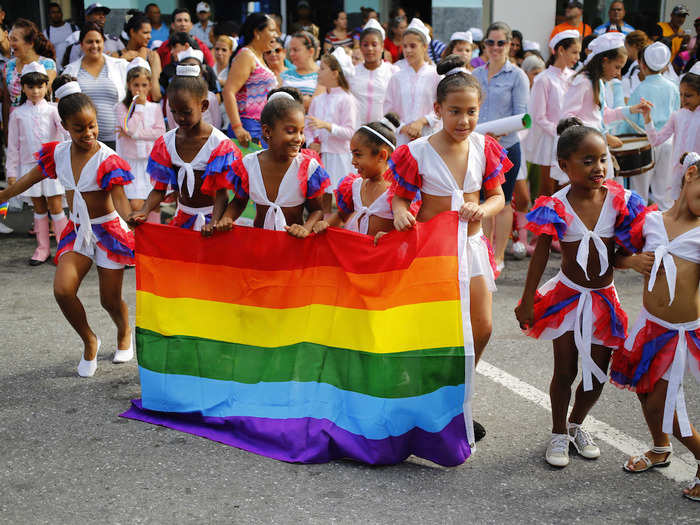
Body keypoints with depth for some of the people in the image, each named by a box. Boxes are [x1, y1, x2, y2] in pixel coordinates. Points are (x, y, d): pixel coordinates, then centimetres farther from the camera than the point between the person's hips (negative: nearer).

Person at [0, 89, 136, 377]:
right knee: (62, 290, -15)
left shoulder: (107, 160, -18)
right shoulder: (58, 153, -3)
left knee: (110, 300, 3)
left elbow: (120, 200, -26)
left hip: (108, 230, -4)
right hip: (77, 231, 4)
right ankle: (89, 341, 10)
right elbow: (31, 178, 13)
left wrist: (133, 224, -46)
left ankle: (124, 333, 39)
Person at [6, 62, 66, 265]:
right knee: (39, 208, 9)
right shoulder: (17, 114, 5)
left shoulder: (52, 111, 0)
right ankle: (43, 248, 18)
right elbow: (13, 145, 8)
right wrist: (11, 172, 6)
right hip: (29, 165, 2)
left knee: (56, 208, -1)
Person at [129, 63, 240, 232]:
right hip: (182, 219, 4)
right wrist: (145, 211, -15)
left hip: (211, 218, -4)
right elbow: (159, 189, 5)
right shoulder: (166, 143, 3)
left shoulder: (220, 144, -11)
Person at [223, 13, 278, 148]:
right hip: (249, 129, -9)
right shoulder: (246, 55, -8)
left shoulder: (259, 58, 21)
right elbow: (228, 92, -19)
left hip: (264, 129, 9)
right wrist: (237, 128, -26)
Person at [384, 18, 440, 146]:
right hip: (401, 139, 2)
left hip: (429, 137, -1)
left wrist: (422, 121, -12)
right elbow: (388, 113, 8)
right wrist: (404, 128, -7)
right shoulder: (397, 78, 8)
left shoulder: (435, 76, 2)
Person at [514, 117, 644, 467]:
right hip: (568, 295, -3)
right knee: (565, 371, 6)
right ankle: (559, 433, 28)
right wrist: (527, 301, -6)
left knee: (598, 372, 11)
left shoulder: (618, 200, -9)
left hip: (604, 297, 3)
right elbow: (541, 255, -9)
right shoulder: (557, 207, -16)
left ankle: (576, 425, 37)